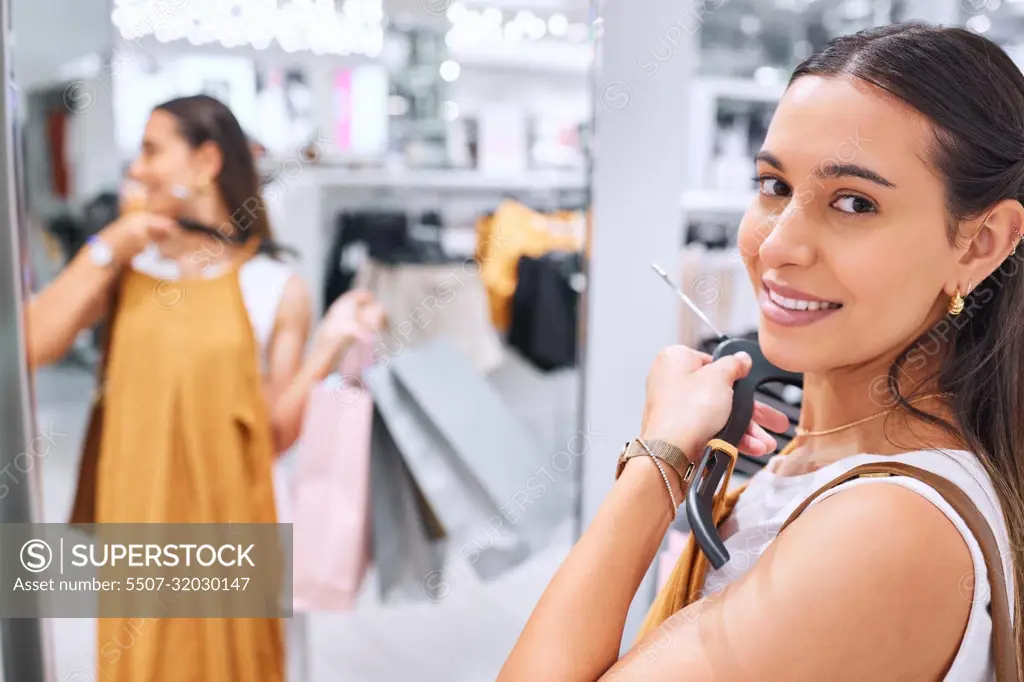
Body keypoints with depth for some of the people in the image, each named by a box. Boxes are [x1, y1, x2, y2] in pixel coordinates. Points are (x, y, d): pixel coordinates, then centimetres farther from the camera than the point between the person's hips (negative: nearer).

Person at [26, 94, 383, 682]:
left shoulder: (277, 288, -6)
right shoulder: (129, 264, 3)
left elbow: (276, 434, -6)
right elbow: (32, 348, -9)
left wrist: (331, 342, -16)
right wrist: (104, 252, -10)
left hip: (224, 520, -2)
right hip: (134, 514, 3)